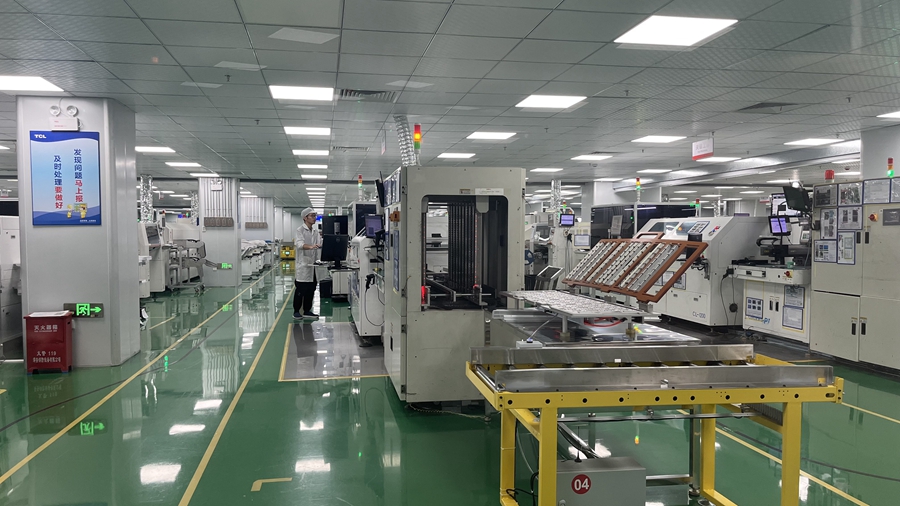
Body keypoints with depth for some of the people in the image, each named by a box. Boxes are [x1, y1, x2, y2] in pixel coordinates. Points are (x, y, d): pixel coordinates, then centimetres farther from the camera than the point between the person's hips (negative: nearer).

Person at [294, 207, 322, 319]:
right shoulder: (300, 230, -7)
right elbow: (299, 244, -23)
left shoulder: (315, 232, 14)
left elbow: (320, 243, 4)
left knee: (311, 289, 9)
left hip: (312, 264, 7)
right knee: (300, 290, -1)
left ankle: (307, 311, 18)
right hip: (303, 263, -7)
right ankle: (296, 311, 9)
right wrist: (310, 247, -42)